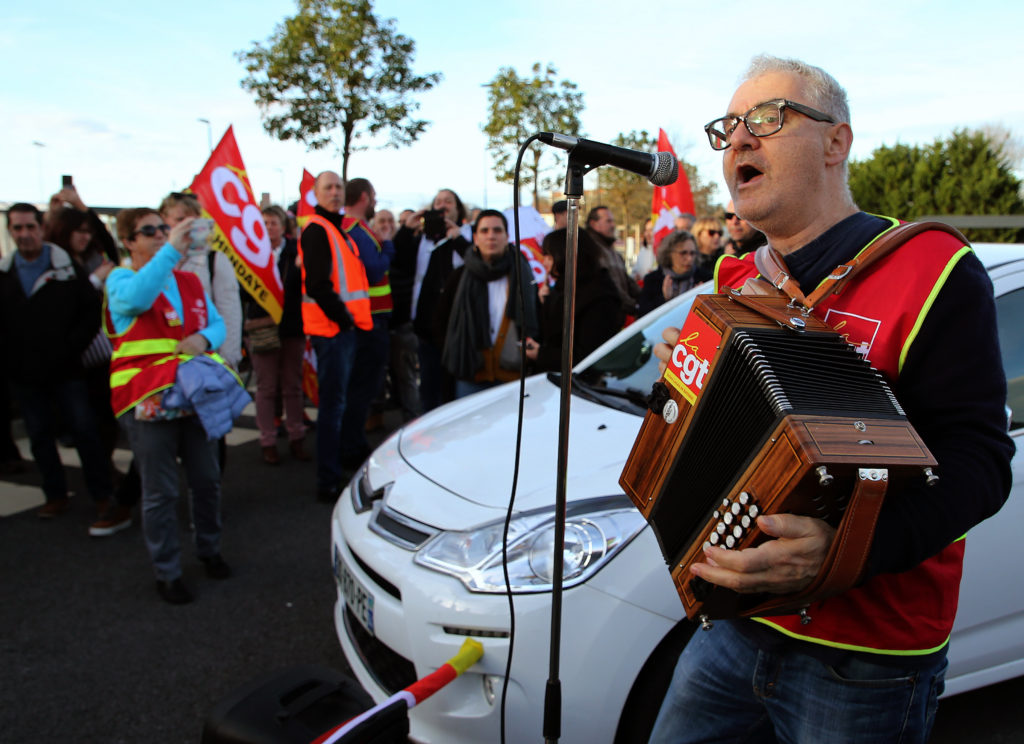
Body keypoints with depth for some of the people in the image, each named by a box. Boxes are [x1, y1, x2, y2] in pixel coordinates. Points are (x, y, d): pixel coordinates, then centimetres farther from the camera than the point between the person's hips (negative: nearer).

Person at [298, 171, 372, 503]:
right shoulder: (317, 230, -11)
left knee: (335, 403, 16)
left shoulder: (335, 229, 21)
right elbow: (317, 285, -20)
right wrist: (343, 317, -15)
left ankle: (334, 473, 27)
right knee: (333, 404, -7)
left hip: (344, 327, 10)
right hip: (331, 328, -10)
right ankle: (328, 484, -1)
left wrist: (351, 317, 13)